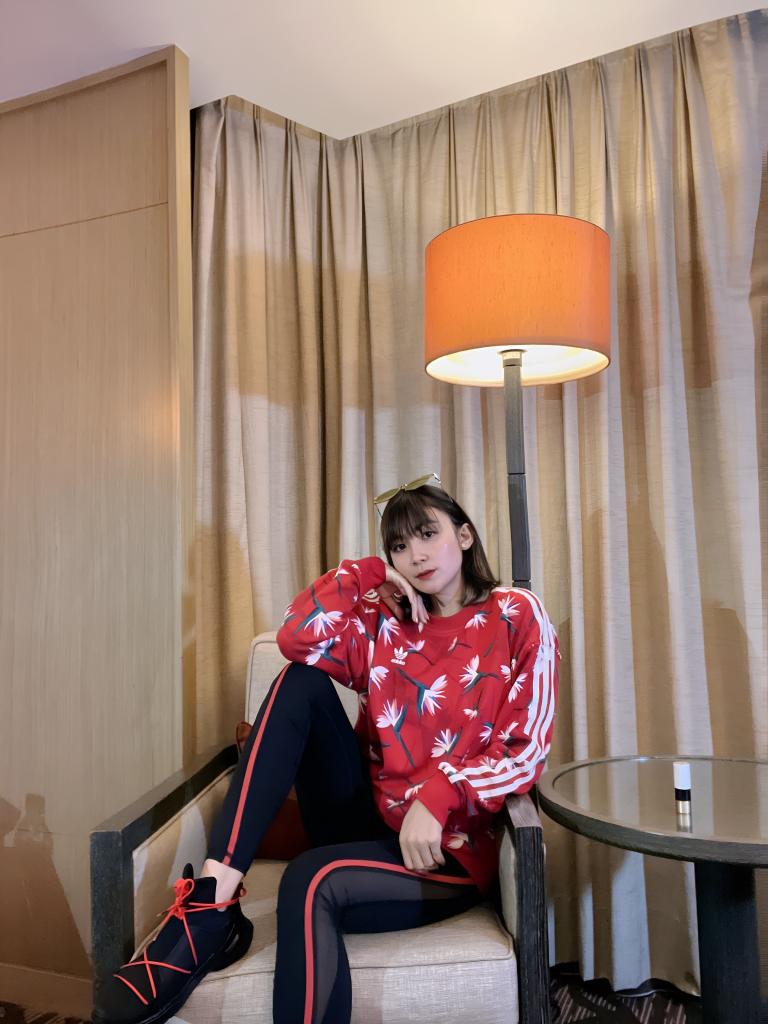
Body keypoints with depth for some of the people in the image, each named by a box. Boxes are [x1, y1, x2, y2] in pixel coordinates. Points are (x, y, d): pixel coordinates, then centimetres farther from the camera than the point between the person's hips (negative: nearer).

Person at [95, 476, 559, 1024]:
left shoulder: (518, 617, -2)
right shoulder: (385, 624, 8)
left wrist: (438, 798, -23)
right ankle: (215, 893, -25)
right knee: (302, 682, -16)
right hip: (369, 824, 5)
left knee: (313, 881, -36)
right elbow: (299, 636, -11)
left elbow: (526, 750, -9)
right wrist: (368, 575, -5)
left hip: (445, 849, -5)